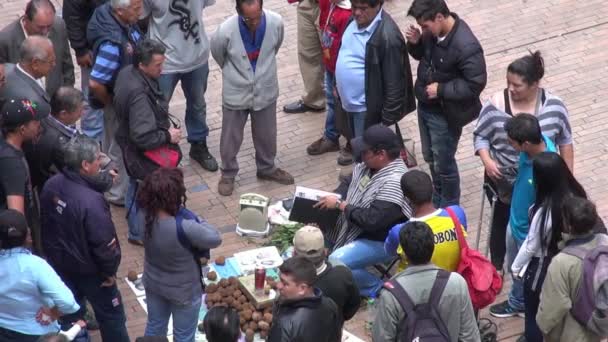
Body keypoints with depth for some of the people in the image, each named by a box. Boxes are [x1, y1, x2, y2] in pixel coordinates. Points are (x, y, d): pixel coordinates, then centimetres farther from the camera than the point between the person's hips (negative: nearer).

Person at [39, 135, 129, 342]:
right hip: (88, 270, -7)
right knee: (111, 314, 14)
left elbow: (46, 224, 3)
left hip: (58, 262, 7)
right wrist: (110, 271, -9)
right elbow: (104, 243, -27)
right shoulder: (91, 201, -35)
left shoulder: (51, 185, -13)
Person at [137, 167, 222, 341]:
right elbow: (215, 239, -23)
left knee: (154, 327, 30)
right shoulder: (184, 228, -41)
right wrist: (194, 219, -16)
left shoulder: (144, 215, -23)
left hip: (153, 283, 5)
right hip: (183, 290, -5)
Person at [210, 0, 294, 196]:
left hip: (266, 90, 2)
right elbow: (217, 54, -3)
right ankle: (228, 174, 37)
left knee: (267, 135, 20)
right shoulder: (226, 31, -28)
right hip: (236, 93, -2)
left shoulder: (276, 22, -21)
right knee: (231, 138, 14)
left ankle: (266, 168, 45)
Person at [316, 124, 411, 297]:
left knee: (335, 263, -25)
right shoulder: (369, 165, -4)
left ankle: (376, 287, -3)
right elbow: (348, 183, 12)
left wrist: (341, 204, -25)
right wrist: (332, 199, -7)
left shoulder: (394, 183, -32)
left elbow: (372, 220, -34)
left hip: (378, 241, -9)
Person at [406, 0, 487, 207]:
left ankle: (448, 208, 32)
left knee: (443, 163, 10)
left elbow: (475, 84, -25)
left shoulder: (466, 46, -31)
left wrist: (441, 89, -23)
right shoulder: (433, 32, -8)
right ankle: (437, 199, 46)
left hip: (445, 113, -7)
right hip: (425, 105, 8)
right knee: (430, 158, 24)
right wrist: (415, 43, -11)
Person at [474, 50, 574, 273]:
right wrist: (487, 161, -25)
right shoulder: (496, 106, -21)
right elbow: (480, 136, -7)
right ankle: (497, 267, 46)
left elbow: (565, 141, -3)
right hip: (503, 182, -1)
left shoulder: (554, 106, -17)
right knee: (502, 223, 21)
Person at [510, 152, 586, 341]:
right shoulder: (577, 195, -15)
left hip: (542, 267, -6)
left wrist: (515, 267, -2)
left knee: (534, 313, 18)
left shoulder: (545, 211, -33)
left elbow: (531, 246, -19)